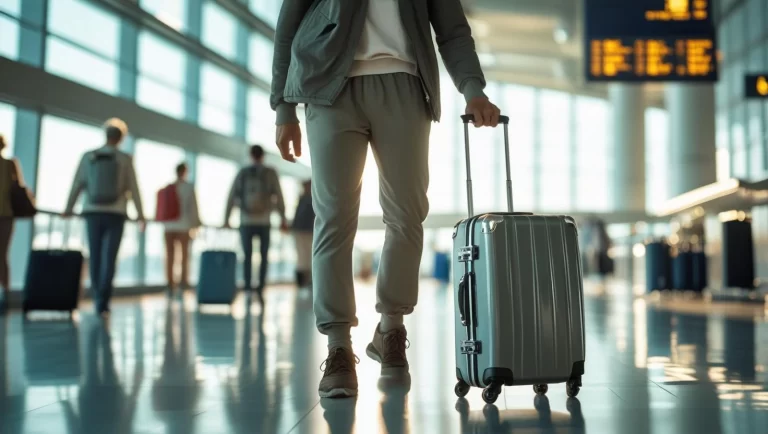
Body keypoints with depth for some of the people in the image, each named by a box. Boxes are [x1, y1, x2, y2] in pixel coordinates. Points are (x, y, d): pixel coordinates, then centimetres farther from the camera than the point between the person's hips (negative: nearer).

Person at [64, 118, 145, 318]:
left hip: (93, 212, 2)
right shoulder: (125, 159, -1)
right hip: (115, 214, -2)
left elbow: (77, 185, 3)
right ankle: (103, 301, -12)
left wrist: (68, 209, 14)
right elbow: (133, 188, 0)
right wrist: (140, 214, 8)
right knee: (109, 258, -4)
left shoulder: (88, 156, 3)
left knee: (95, 256, 9)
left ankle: (98, 299, 14)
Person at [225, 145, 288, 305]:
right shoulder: (270, 173, -1)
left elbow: (232, 196, 1)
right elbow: (279, 197, -3)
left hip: (246, 222, 1)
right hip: (264, 222, -1)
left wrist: (226, 219, 5)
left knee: (247, 256, 10)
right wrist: (283, 218, 2)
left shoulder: (242, 173, 3)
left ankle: (248, 287, 4)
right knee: (264, 257, 10)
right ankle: (260, 286, -5)